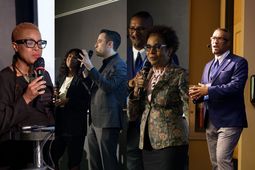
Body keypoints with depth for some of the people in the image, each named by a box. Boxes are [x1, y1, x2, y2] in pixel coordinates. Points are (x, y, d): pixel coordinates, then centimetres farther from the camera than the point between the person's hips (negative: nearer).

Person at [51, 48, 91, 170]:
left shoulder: (83, 79, -3)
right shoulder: (61, 78, 15)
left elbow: (87, 102, -10)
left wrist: (68, 101, -16)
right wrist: (55, 99, 4)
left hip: (75, 124, -6)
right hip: (59, 121, 6)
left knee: (74, 160, 0)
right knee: (53, 155, 6)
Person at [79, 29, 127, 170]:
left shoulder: (119, 65, -10)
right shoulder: (105, 64, 19)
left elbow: (109, 86, -25)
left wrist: (90, 67, -25)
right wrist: (87, 73, 12)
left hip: (107, 122, -9)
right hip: (95, 122, 9)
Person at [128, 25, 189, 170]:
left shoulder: (179, 75, -6)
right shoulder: (144, 75, 11)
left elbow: (189, 109, -8)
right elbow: (132, 113, 10)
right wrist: (137, 89, -3)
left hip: (171, 144, -5)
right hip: (147, 144, 6)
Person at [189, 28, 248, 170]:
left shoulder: (239, 62, -4)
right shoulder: (208, 65, 20)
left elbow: (236, 86, -19)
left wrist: (208, 90, -22)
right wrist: (197, 93, -6)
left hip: (229, 120, -7)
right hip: (210, 122, 8)